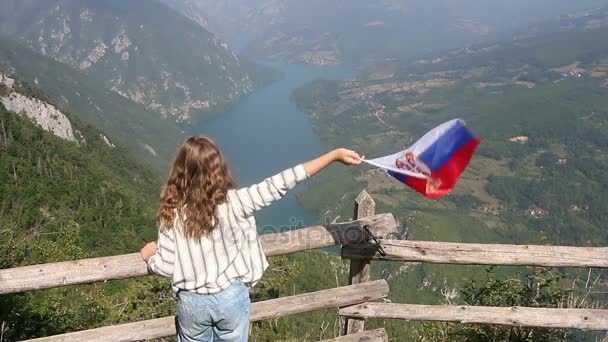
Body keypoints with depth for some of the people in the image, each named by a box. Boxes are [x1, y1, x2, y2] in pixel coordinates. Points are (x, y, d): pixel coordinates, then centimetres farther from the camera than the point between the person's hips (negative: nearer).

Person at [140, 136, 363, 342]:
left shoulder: (172, 213, -16)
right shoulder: (233, 202, -21)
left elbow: (165, 267, -11)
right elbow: (278, 185, -22)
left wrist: (149, 255, 14)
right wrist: (334, 155, -20)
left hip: (192, 301, 1)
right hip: (231, 297, 0)